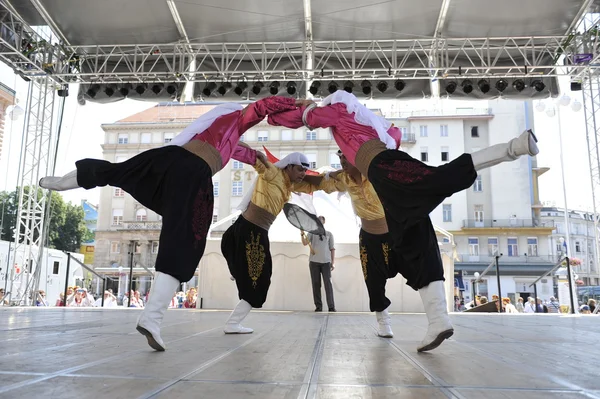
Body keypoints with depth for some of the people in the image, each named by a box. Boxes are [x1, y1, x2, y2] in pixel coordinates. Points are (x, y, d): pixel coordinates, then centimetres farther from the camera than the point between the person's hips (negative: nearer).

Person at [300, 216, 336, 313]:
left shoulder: (329, 234, 12)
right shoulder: (312, 233, 12)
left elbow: (332, 249, 10)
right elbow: (305, 243, -3)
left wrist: (333, 262, 3)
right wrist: (302, 235, -22)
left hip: (326, 262, -1)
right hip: (314, 262, 1)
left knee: (328, 283, -5)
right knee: (316, 284, 1)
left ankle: (331, 306, -5)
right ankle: (318, 306, 5)